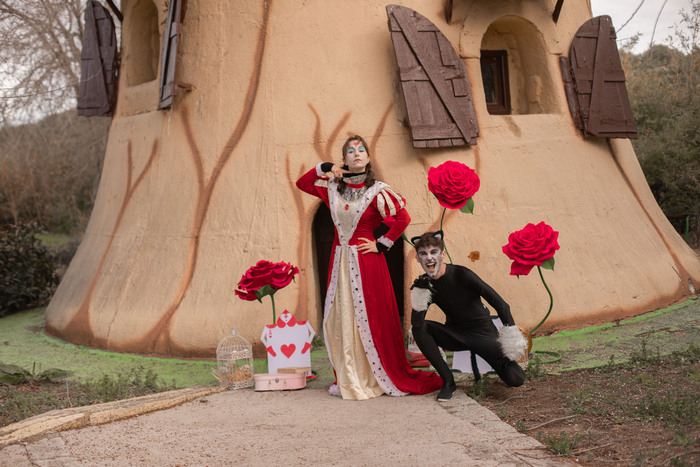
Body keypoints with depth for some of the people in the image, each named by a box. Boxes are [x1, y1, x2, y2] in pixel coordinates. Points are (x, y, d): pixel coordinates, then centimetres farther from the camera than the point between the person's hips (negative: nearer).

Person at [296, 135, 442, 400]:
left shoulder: (376, 191, -6)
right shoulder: (333, 187, 8)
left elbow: (403, 218, -11)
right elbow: (301, 183, 18)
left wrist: (382, 245, -9)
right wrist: (324, 168, 3)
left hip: (366, 262, -5)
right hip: (340, 262, 5)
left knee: (369, 319, -3)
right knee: (341, 319, 5)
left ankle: (378, 378, 5)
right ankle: (348, 381, 11)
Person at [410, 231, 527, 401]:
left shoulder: (462, 275, -21)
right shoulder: (425, 284, -7)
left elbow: (500, 304, -21)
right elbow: (416, 323, -16)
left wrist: (511, 335, -29)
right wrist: (419, 294, -31)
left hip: (482, 334, -3)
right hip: (455, 334, 4)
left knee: (515, 379, -22)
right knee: (419, 328, -23)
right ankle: (448, 381, -10)